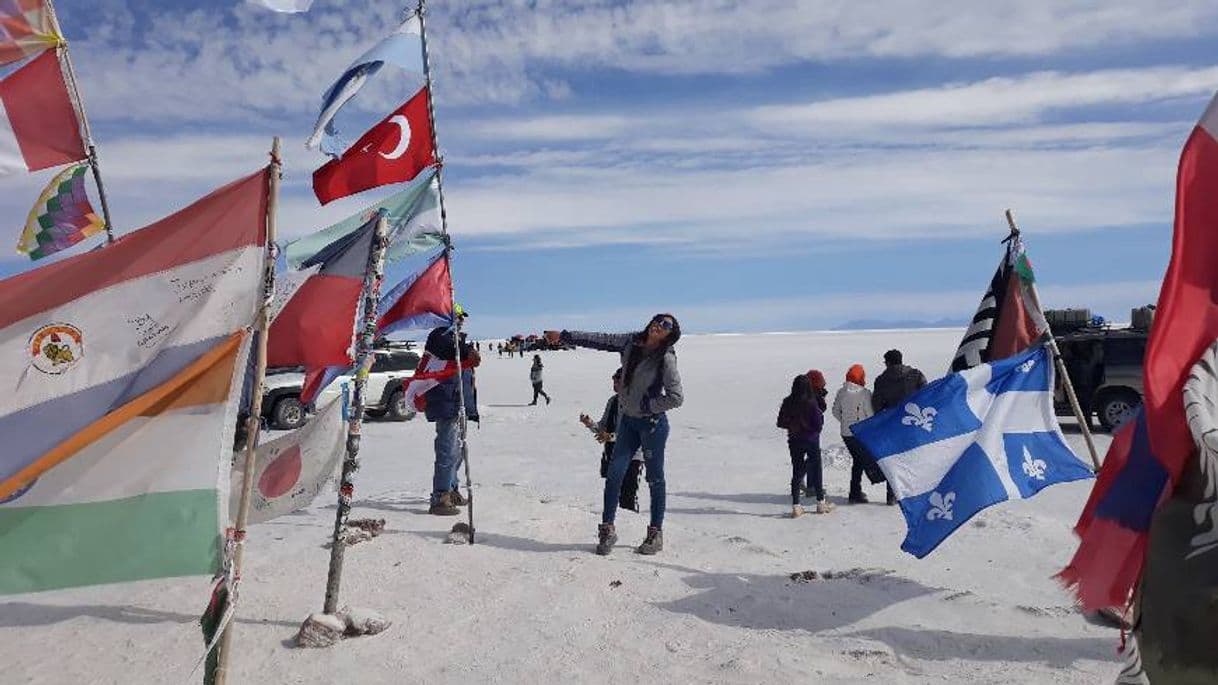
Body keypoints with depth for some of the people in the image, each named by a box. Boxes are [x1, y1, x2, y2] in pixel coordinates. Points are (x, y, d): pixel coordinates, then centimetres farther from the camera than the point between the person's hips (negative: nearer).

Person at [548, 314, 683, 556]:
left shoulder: (666, 359, -16)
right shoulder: (631, 342, 0)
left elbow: (676, 397, -19)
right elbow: (599, 340, 9)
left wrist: (646, 406, -12)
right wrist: (564, 336, 11)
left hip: (653, 423, -5)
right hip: (628, 420, 5)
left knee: (655, 479, 5)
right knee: (614, 473, 1)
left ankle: (656, 533, 19)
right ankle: (607, 529, 12)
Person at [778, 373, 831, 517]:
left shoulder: (787, 403, -7)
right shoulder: (811, 403, -18)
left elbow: (780, 423, -2)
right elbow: (818, 424, -16)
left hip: (794, 441, 3)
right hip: (811, 440, -3)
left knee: (796, 471, 9)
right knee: (817, 470, 14)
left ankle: (796, 506, 7)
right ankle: (821, 503, 26)